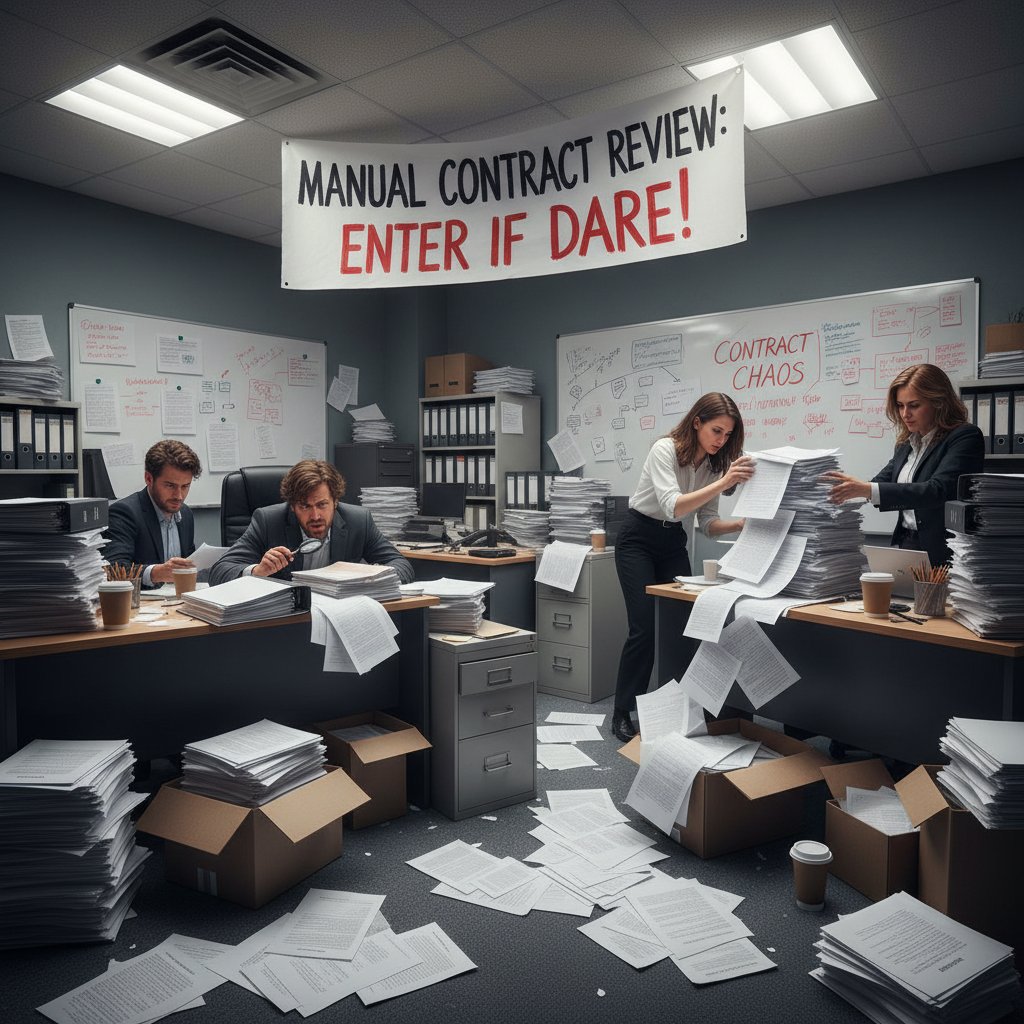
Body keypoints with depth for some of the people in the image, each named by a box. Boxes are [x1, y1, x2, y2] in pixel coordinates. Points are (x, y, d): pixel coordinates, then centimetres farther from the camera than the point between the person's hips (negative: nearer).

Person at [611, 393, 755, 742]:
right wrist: (722, 483, -45)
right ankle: (622, 713, 2)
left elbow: (707, 523, 0)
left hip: (674, 543, 6)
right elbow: (673, 507, -36)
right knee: (645, 629, -11)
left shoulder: (713, 464, -2)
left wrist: (740, 523, -19)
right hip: (639, 539, -6)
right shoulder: (665, 450, -22)